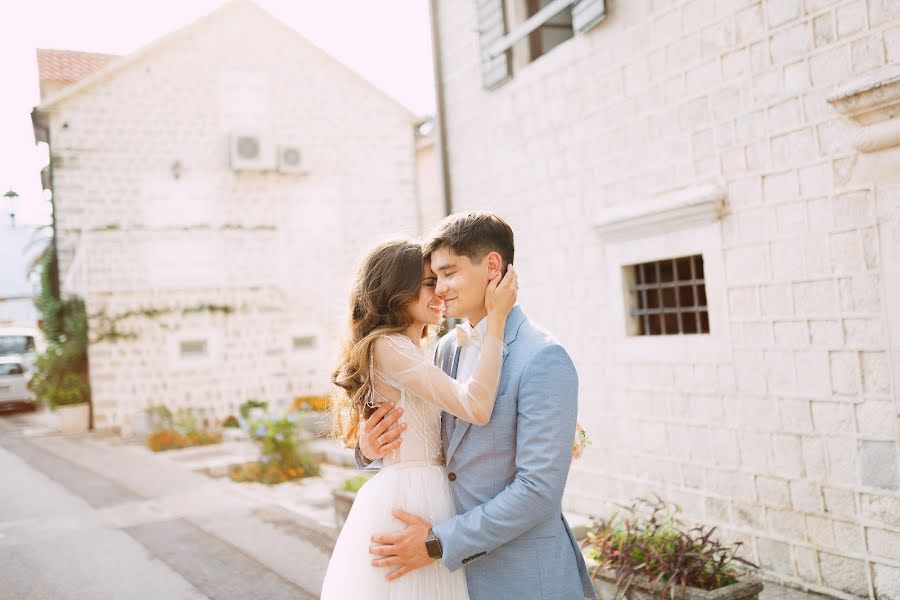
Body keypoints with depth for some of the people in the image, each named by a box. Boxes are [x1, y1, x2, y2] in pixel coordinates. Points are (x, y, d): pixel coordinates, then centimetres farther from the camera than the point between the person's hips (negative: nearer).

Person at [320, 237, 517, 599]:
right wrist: (496, 317, -19)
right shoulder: (386, 347, -15)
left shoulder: (420, 355, 16)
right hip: (406, 502, -9)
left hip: (429, 499, 9)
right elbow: (475, 407, -23)